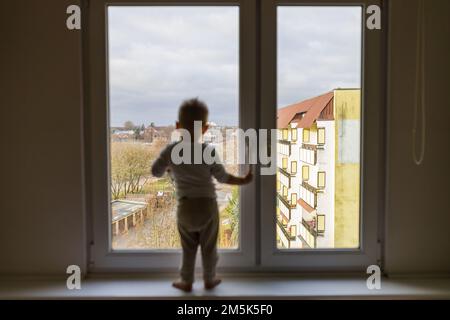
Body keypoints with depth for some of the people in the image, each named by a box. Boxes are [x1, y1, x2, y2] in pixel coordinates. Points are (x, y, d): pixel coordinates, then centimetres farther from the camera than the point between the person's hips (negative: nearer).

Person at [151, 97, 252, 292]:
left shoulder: (171, 150, -7)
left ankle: (186, 281, 25)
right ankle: (209, 279, 28)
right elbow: (222, 177, -6)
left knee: (188, 248, 17)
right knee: (209, 247, 15)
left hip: (185, 207, 2)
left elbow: (155, 172, 1)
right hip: (207, 205, -1)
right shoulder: (208, 151, -13)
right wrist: (243, 181, 8)